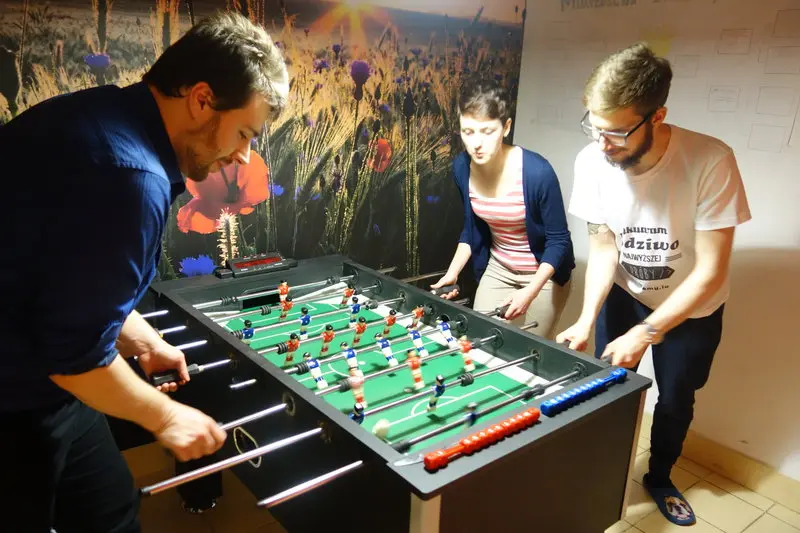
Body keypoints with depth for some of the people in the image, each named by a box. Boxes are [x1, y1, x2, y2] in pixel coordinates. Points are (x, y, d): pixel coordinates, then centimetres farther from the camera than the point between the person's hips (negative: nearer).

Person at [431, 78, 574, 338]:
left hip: (543, 273, -4)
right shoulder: (462, 167, -12)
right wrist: (453, 272, -8)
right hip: (497, 268, 4)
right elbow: (471, 228, 3)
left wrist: (530, 293, -27)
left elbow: (559, 240, -18)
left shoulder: (537, 171, -28)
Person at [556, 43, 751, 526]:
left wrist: (644, 334, -30)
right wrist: (587, 319, -24)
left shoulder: (710, 161, -33)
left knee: (675, 401, 14)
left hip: (691, 307, -1)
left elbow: (710, 271, -27)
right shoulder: (592, 161, -23)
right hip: (624, 294, 2)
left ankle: (659, 478, 43)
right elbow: (604, 246, -12)